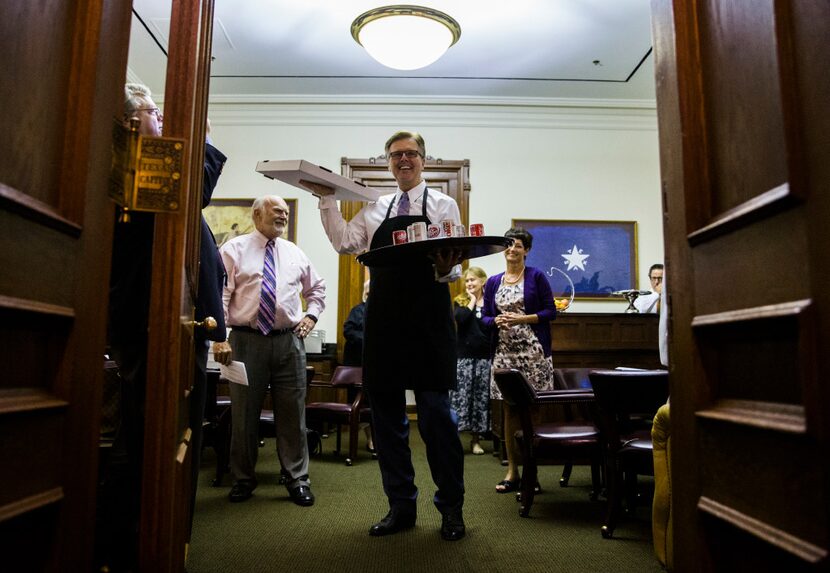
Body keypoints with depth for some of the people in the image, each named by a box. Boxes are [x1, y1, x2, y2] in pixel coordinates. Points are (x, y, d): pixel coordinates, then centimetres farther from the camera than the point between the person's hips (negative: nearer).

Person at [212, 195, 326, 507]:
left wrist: (311, 315, 10)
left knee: (292, 412, 6)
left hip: (289, 341, 3)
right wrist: (219, 337, -13)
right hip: (247, 340, -2)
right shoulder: (234, 249, 2)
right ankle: (243, 479, 24)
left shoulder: (295, 253, 13)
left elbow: (317, 288, 26)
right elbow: (220, 295, -4)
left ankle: (297, 479, 17)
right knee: (244, 413, 8)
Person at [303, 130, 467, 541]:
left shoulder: (443, 204, 8)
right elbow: (344, 243, 5)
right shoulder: (376, 208, 17)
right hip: (383, 317, 4)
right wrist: (327, 200, -1)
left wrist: (446, 271, -22)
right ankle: (401, 505, 22)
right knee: (386, 413, 8)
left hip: (429, 317, -4)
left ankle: (451, 507, 16)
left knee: (435, 411, -2)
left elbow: (454, 264, 0)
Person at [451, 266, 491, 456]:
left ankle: (475, 439, 19)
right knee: (460, 395, -2)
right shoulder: (461, 301, 7)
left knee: (481, 397, 7)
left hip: (485, 356, 1)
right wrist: (472, 301, -7)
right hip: (464, 356, -1)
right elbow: (460, 318, -15)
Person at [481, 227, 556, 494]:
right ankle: (512, 470, 13)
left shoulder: (536, 276, 2)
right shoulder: (493, 282, 12)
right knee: (509, 410, 6)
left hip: (533, 351, -3)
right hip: (504, 352, 3)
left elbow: (550, 312, -2)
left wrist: (522, 319, -13)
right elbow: (485, 316, 13)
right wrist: (496, 320, -9)